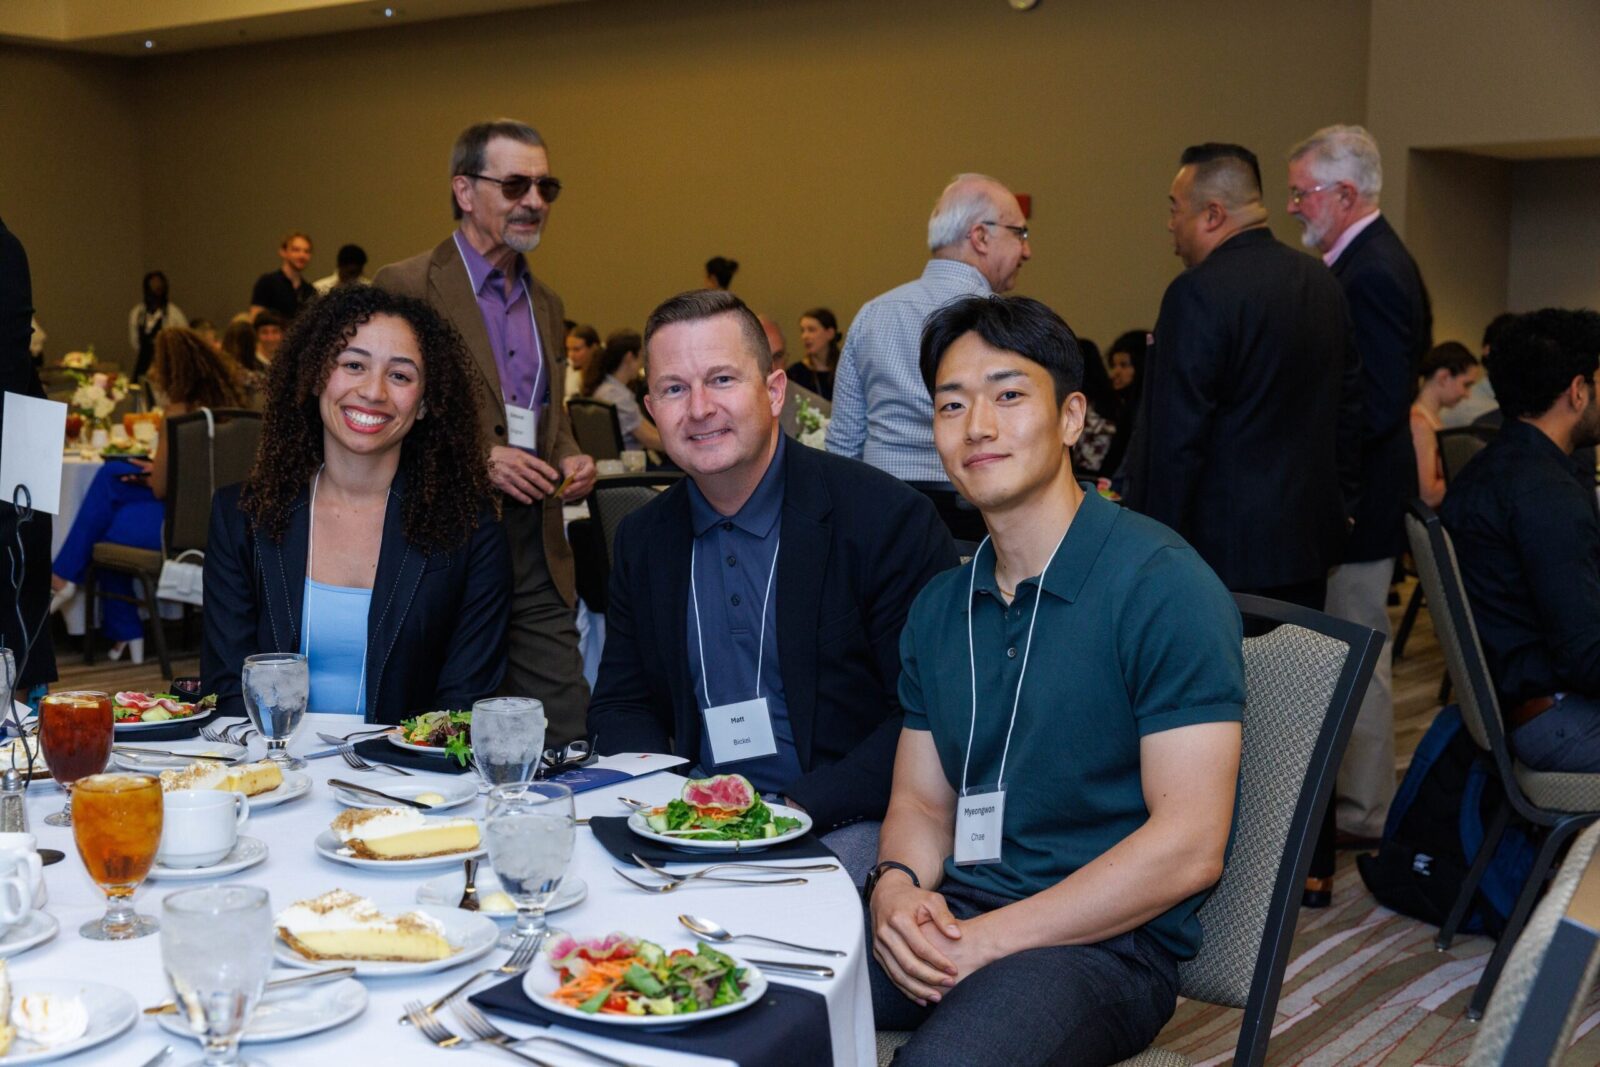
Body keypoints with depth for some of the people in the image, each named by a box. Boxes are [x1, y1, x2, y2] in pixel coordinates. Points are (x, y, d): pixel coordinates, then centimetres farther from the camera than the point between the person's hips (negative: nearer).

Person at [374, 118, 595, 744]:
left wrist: (570, 459, 6)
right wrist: (477, 459, -18)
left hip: (538, 551, 6)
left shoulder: (545, 303, 18)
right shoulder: (405, 287, -6)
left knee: (569, 735, 3)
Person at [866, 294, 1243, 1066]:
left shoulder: (1162, 586, -11)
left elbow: (1188, 846, -16)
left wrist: (986, 939, -18)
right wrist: (896, 887, -9)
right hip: (952, 916, 6)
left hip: (1104, 941, -5)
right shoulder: (939, 609, 11)